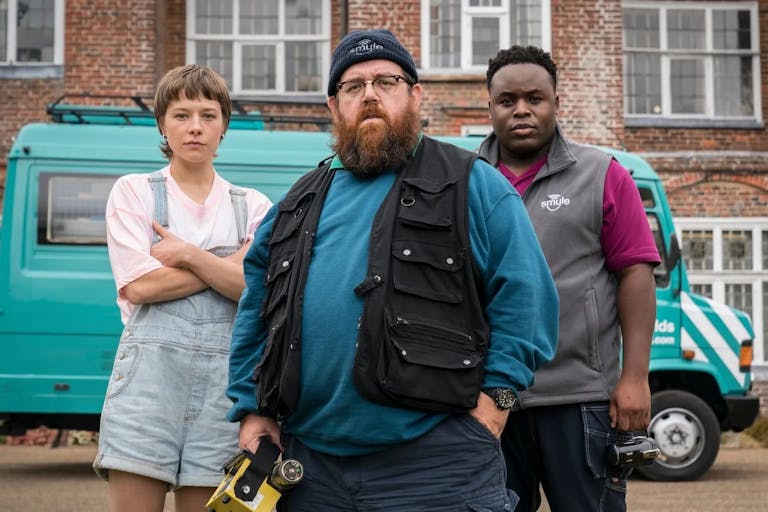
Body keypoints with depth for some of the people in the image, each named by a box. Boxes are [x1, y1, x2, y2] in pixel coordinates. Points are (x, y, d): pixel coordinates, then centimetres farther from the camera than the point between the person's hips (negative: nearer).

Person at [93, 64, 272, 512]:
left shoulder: (253, 206, 12)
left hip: (225, 377, 2)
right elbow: (139, 286, -6)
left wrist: (188, 254, -8)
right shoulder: (133, 192, 8)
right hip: (149, 370, -1)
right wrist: (228, 265, -4)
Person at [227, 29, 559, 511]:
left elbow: (525, 298, -3)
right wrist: (251, 408, 12)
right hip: (309, 464, 5)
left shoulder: (473, 186, 3)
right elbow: (254, 318, 21)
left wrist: (495, 395, -11)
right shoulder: (300, 204, 18)